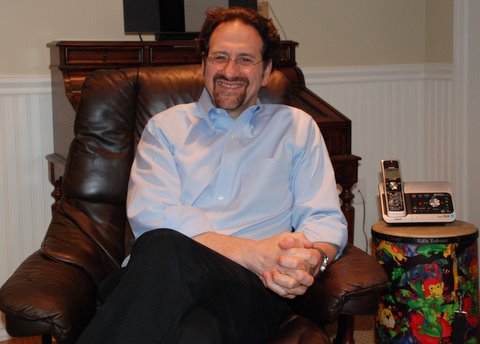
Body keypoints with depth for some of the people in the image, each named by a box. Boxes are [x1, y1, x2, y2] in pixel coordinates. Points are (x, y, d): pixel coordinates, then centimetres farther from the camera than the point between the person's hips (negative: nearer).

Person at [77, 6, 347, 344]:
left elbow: (327, 220, 14)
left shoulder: (296, 127, 23)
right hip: (159, 280, 1)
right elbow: (148, 213, 1)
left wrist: (312, 259, -14)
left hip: (253, 290, 0)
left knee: (166, 253, -38)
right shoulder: (166, 126, 20)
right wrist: (253, 253, -12)